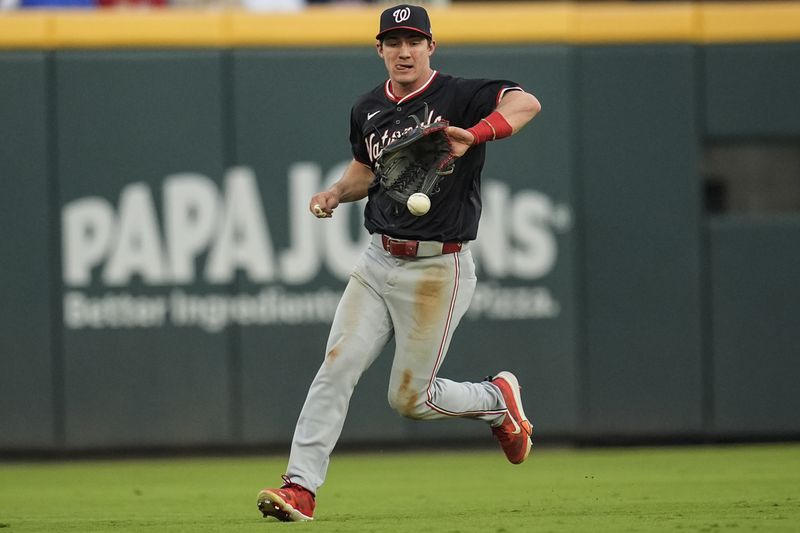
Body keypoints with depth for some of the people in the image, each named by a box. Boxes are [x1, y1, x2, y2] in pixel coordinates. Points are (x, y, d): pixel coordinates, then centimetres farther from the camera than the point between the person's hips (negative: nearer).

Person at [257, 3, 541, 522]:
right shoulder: (368, 109, 8)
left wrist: (475, 135, -47)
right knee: (336, 368, -9)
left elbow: (526, 102, -30)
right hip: (378, 263, 5)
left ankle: (498, 399, 27)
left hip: (438, 270, -5)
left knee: (410, 398, 0)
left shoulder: (458, 96, -12)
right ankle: (301, 487, -9)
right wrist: (336, 193, 5)